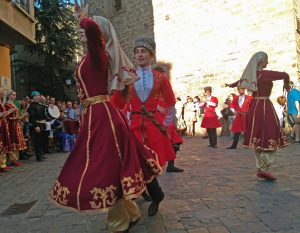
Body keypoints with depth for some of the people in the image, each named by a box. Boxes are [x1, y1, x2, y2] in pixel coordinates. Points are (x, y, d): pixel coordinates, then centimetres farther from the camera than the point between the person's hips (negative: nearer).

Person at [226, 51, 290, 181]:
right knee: (270, 138, -3)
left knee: (257, 139, 11)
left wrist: (231, 85, 49)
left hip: (254, 106, 8)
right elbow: (285, 75, -20)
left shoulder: (250, 75, 8)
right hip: (264, 106, -8)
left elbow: (238, 82, 26)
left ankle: (259, 168, 17)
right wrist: (286, 84, 3)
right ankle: (264, 169, -5)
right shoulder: (264, 74, -13)